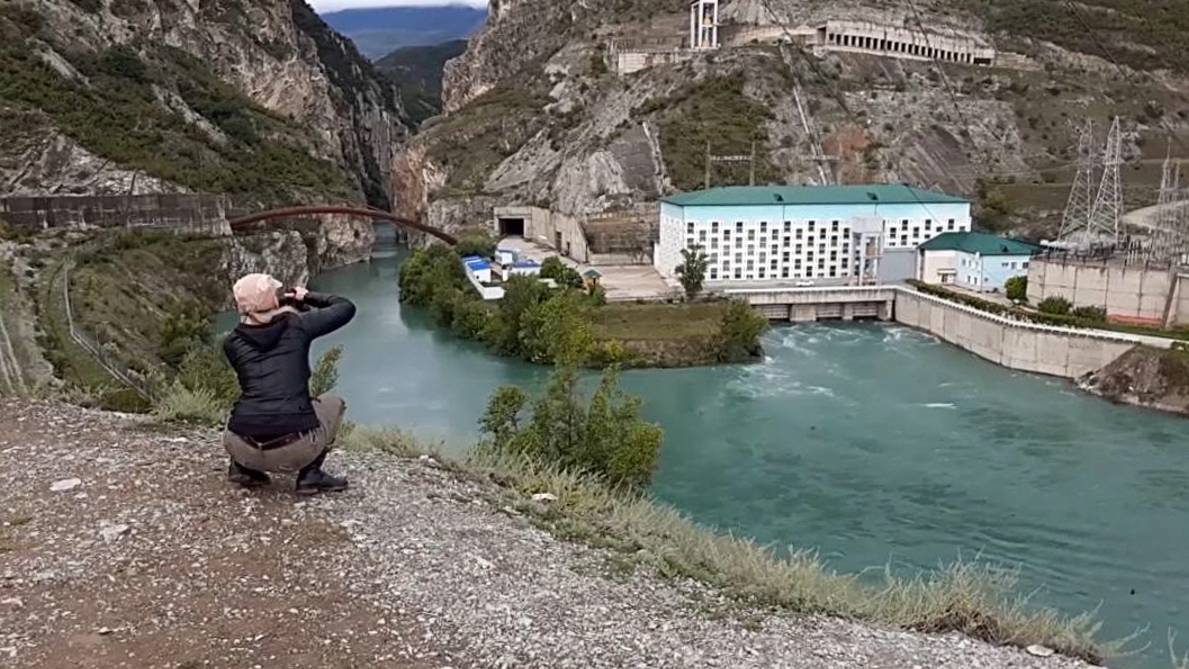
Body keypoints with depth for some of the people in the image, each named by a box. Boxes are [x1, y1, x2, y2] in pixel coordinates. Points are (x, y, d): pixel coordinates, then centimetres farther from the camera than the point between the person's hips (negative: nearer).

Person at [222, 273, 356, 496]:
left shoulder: (232, 342, 10)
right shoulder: (298, 326, 2)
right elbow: (346, 308, 14)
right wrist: (308, 297, 27)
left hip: (244, 449, 4)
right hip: (294, 450, -4)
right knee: (333, 404, 27)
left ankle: (243, 466, 17)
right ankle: (310, 474, 11)